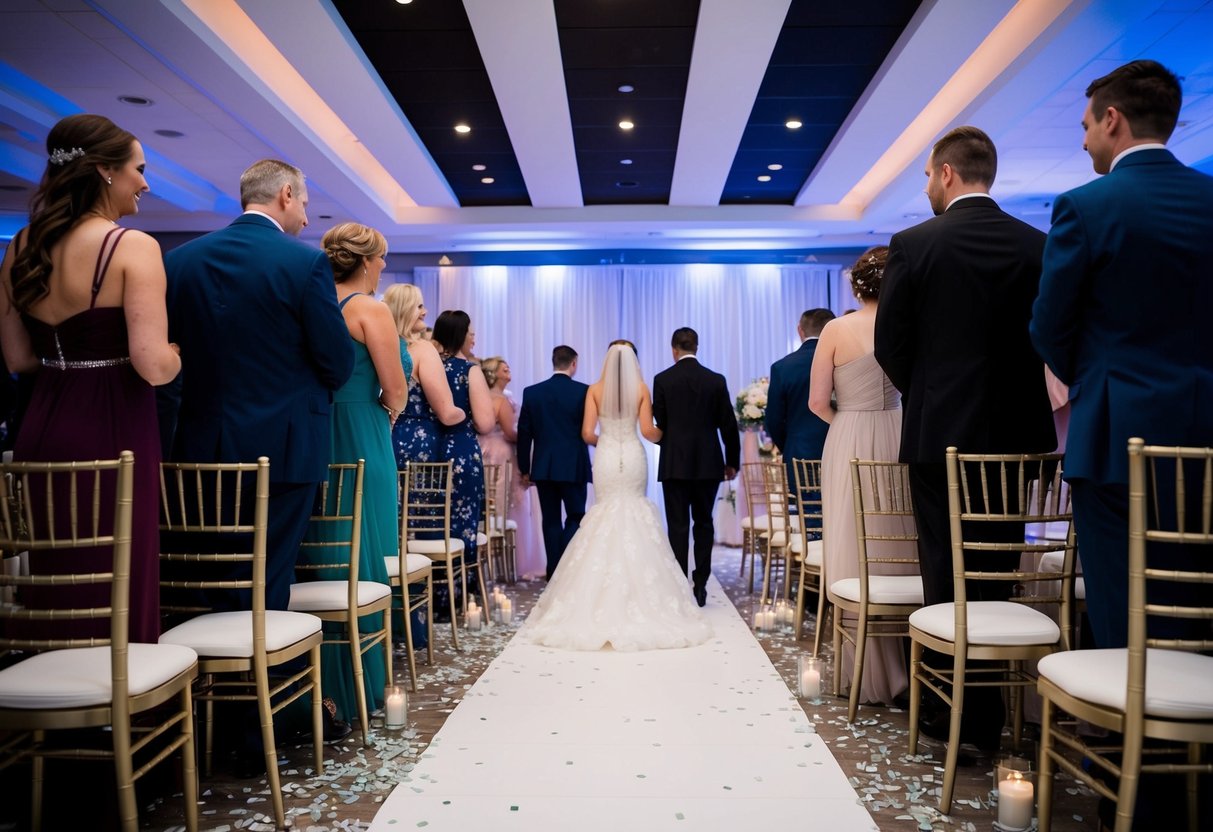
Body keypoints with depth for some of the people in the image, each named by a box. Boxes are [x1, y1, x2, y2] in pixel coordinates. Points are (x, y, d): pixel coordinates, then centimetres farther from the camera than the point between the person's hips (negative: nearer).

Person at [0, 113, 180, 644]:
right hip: (112, 434, -7)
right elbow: (155, 367, -20)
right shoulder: (133, 247, -13)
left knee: (53, 584, 20)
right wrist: (178, 352, 1)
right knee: (116, 593, 5)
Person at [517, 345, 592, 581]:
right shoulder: (584, 391, -7)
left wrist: (524, 469, 10)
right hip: (574, 466, -2)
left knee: (551, 520, 11)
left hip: (543, 466, 3)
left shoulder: (532, 392, 1)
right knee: (575, 517, 9)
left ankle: (554, 572, 13)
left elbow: (524, 433, 3)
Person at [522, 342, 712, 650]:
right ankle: (636, 588, 8)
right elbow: (647, 431, -5)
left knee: (605, 515, 9)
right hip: (633, 457, 0)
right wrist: (664, 435, 15)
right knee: (634, 516, 9)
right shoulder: (641, 389, -1)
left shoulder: (595, 390, 0)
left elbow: (587, 433, -4)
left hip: (606, 459, 0)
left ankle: (604, 589, 9)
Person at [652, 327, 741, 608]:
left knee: (677, 526, 3)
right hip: (708, 463, 2)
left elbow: (658, 422, 1)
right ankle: (700, 586, 11)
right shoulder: (716, 380, 1)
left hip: (674, 464, -1)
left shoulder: (662, 380, -3)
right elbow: (728, 425, 2)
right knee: (704, 523, 11)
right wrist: (732, 461, 11)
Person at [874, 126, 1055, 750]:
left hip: (941, 434, -4)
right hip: (1016, 434, 4)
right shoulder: (1038, 245, 2)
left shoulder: (913, 245, -8)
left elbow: (890, 347, -4)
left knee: (947, 576, 5)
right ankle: (994, 709, 25)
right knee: (999, 572, 14)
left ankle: (964, 715, 11)